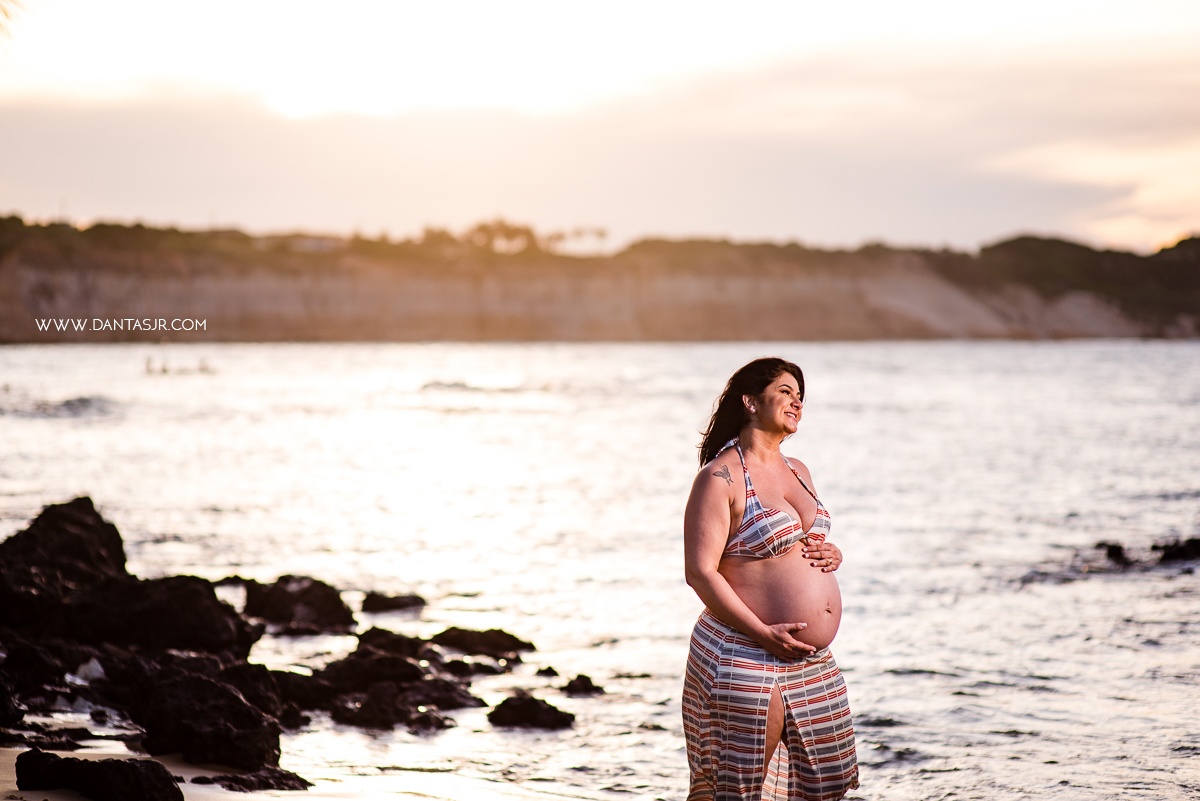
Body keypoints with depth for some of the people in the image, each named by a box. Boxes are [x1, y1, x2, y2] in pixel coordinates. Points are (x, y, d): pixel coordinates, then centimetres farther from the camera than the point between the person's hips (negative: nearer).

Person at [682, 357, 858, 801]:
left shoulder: (797, 472, 15)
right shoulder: (720, 478, -11)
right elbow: (700, 572, -17)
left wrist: (832, 555, 2)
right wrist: (764, 633, -21)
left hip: (811, 660, 8)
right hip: (746, 659, -8)